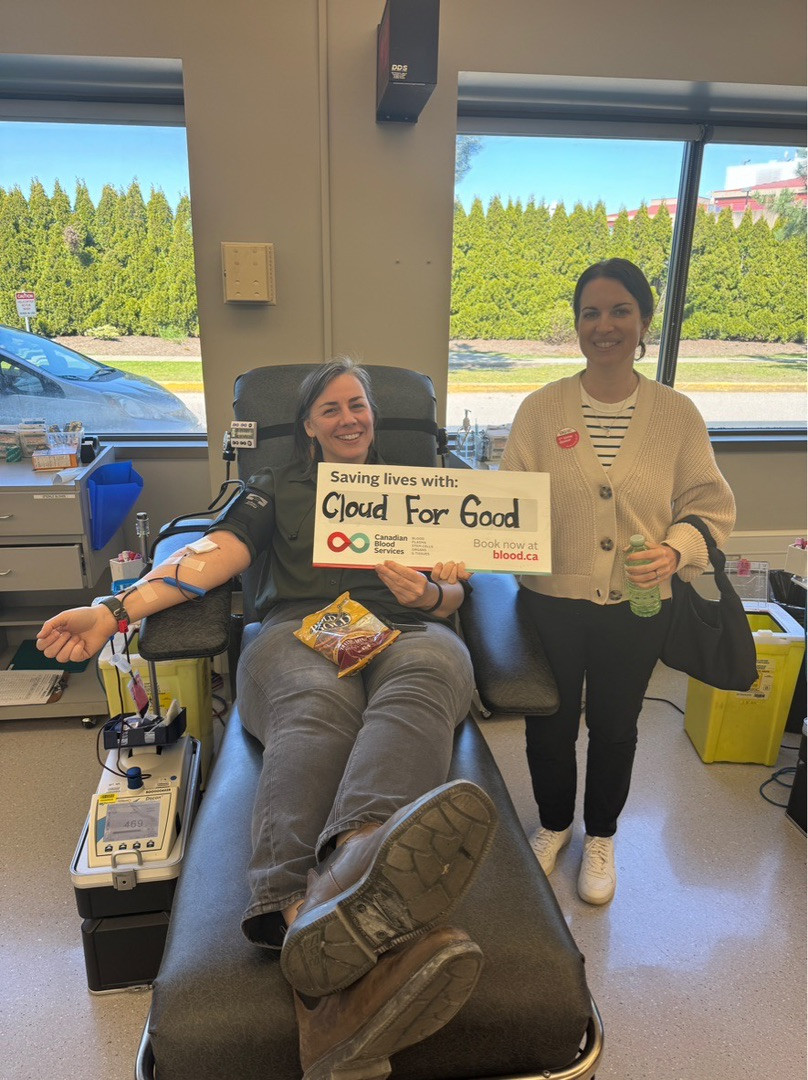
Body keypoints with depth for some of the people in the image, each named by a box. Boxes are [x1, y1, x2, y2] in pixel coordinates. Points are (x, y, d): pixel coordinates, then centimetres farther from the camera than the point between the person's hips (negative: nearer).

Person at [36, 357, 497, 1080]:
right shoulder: (278, 487, 29)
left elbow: (454, 592, 21)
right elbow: (216, 554, 11)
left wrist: (431, 594, -5)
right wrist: (119, 609, -5)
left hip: (409, 631, 1)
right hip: (299, 631, 0)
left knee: (419, 685, -38)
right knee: (315, 707, -38)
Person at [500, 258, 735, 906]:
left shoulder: (677, 414, -3)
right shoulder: (541, 409, -3)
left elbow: (711, 506, 0)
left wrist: (675, 550, -18)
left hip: (639, 607, 1)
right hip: (552, 599, 0)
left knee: (616, 726, 18)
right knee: (550, 723, 14)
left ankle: (601, 837, 45)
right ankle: (553, 823, 45)